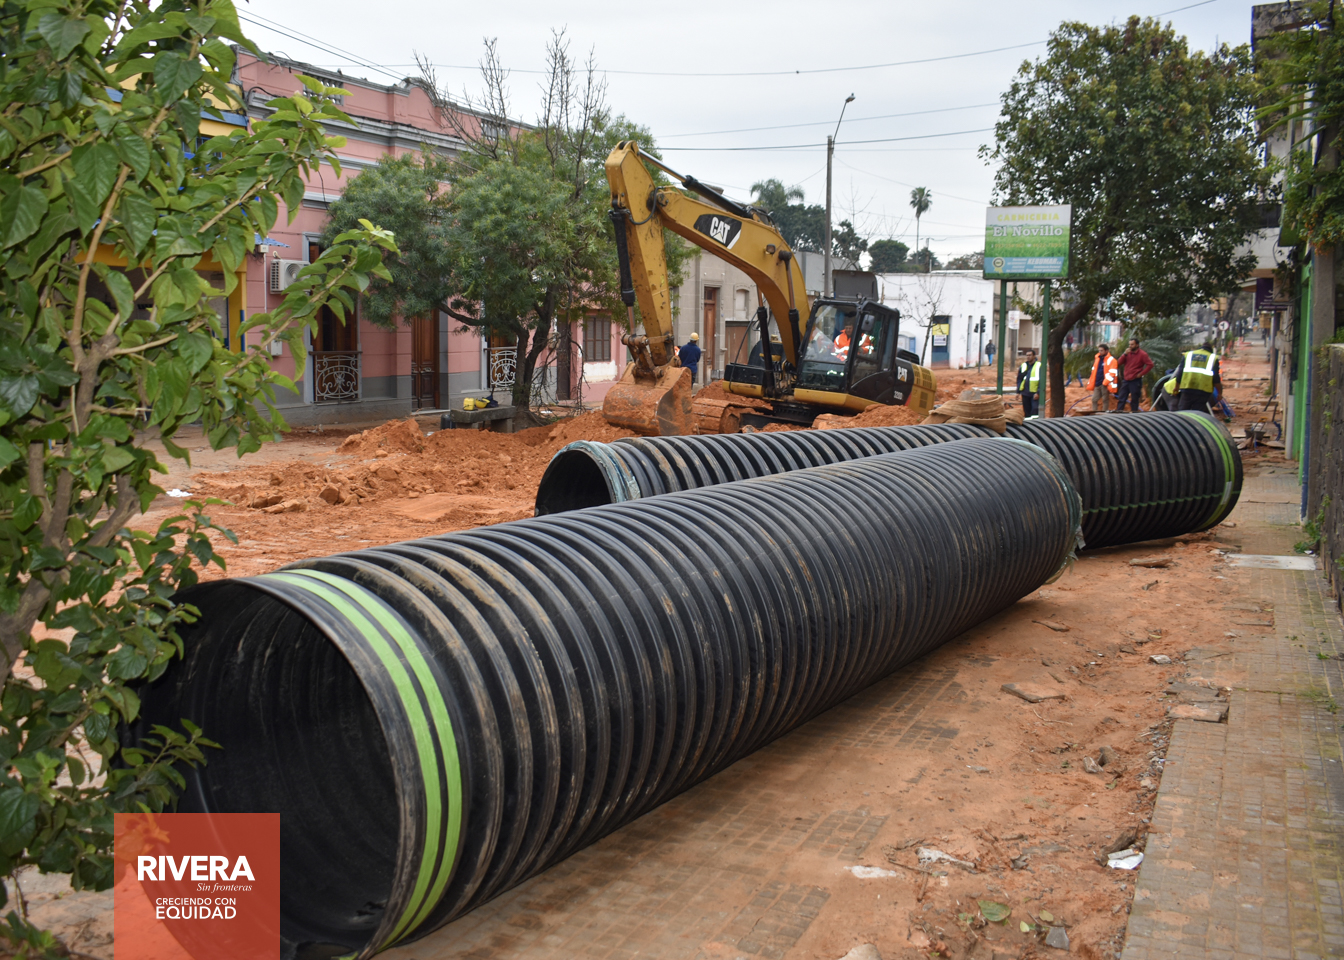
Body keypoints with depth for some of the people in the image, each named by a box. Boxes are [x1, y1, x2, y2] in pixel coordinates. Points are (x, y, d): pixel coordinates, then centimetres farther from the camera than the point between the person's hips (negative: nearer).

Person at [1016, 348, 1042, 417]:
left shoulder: (1039, 366, -3)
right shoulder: (1023, 366, 12)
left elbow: (1041, 381, -6)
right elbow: (1019, 379, 17)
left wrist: (1038, 393, -14)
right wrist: (1018, 391, 10)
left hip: (1034, 393, -5)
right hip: (1025, 393, 5)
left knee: (1035, 412, -9)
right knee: (1026, 412, 11)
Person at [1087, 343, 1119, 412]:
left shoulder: (1111, 360, -6)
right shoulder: (1097, 359, 16)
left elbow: (1112, 373, -13)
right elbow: (1094, 372, 20)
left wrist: (1105, 383, -21)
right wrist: (1091, 384, 15)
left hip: (1105, 385, -7)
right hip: (1097, 384, 7)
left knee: (1105, 400, 2)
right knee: (1094, 400, 4)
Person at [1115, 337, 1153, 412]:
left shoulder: (1142, 354, -7)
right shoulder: (1128, 352, 10)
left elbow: (1150, 364, -12)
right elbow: (1120, 362, 5)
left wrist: (1141, 374, -14)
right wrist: (1125, 354, -10)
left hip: (1135, 381, -6)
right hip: (1125, 380, 6)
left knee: (1134, 399, 1)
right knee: (1121, 398, 5)